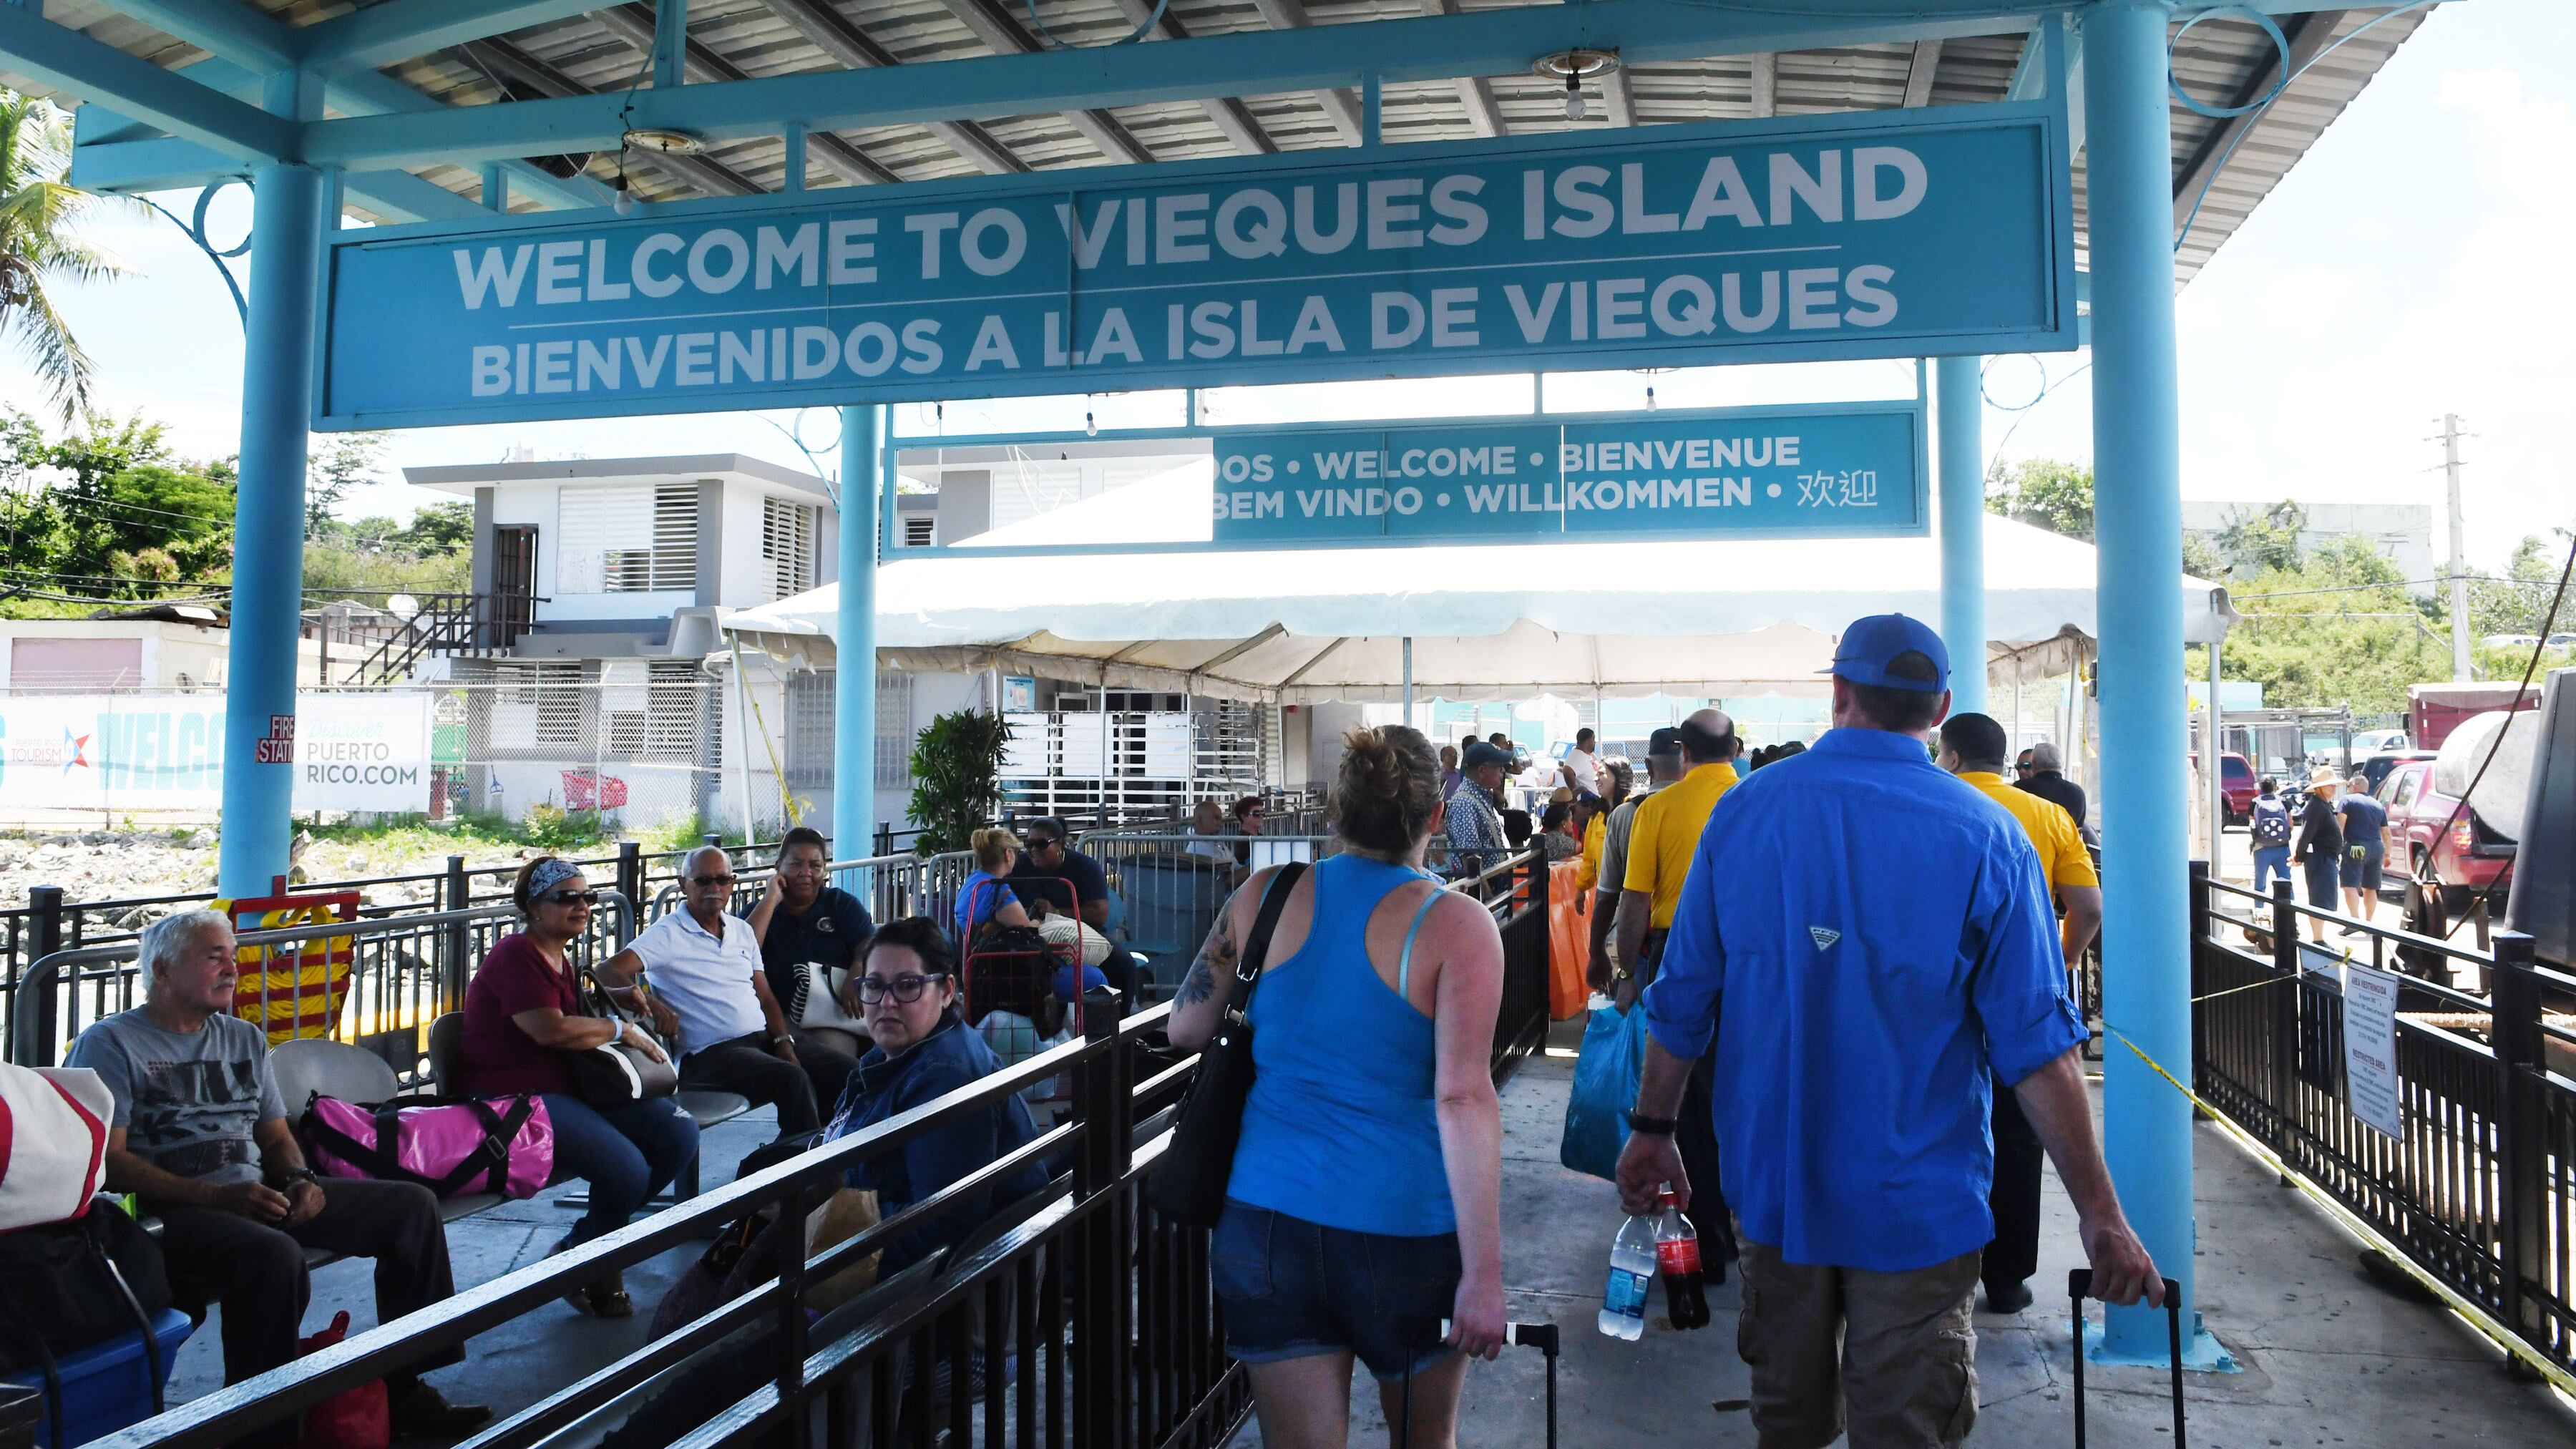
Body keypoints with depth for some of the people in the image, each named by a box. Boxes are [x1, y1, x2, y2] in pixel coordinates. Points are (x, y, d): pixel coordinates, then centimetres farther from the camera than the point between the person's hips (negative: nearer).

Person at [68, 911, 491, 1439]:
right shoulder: (111, 1043, -1)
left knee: (411, 1204, -2)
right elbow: (108, 1161, -12)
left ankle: (403, 1389, 3)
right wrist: (216, 1196, -21)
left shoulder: (244, 1039, 21)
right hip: (171, 1212, -7)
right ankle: (263, 1429, -26)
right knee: (273, 1255, -38)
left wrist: (300, 1180, -3)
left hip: (258, 1194, 8)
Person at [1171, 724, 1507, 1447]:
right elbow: (1463, 1098, -18)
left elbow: (1185, 1029, 8)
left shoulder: (1266, 896, 0)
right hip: (1405, 1236, -2)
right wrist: (1484, 1273, -17)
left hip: (1266, 1222, 2)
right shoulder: (1457, 925, -10)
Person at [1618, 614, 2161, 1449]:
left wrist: (1653, 1130, 12)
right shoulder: (1985, 838, -11)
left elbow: (1683, 1002, 1)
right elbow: (2038, 1048, -13)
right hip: (1917, 1203, -3)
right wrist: (2100, 1214, -6)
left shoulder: (1745, 810, -4)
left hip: (1773, 1184, 3)